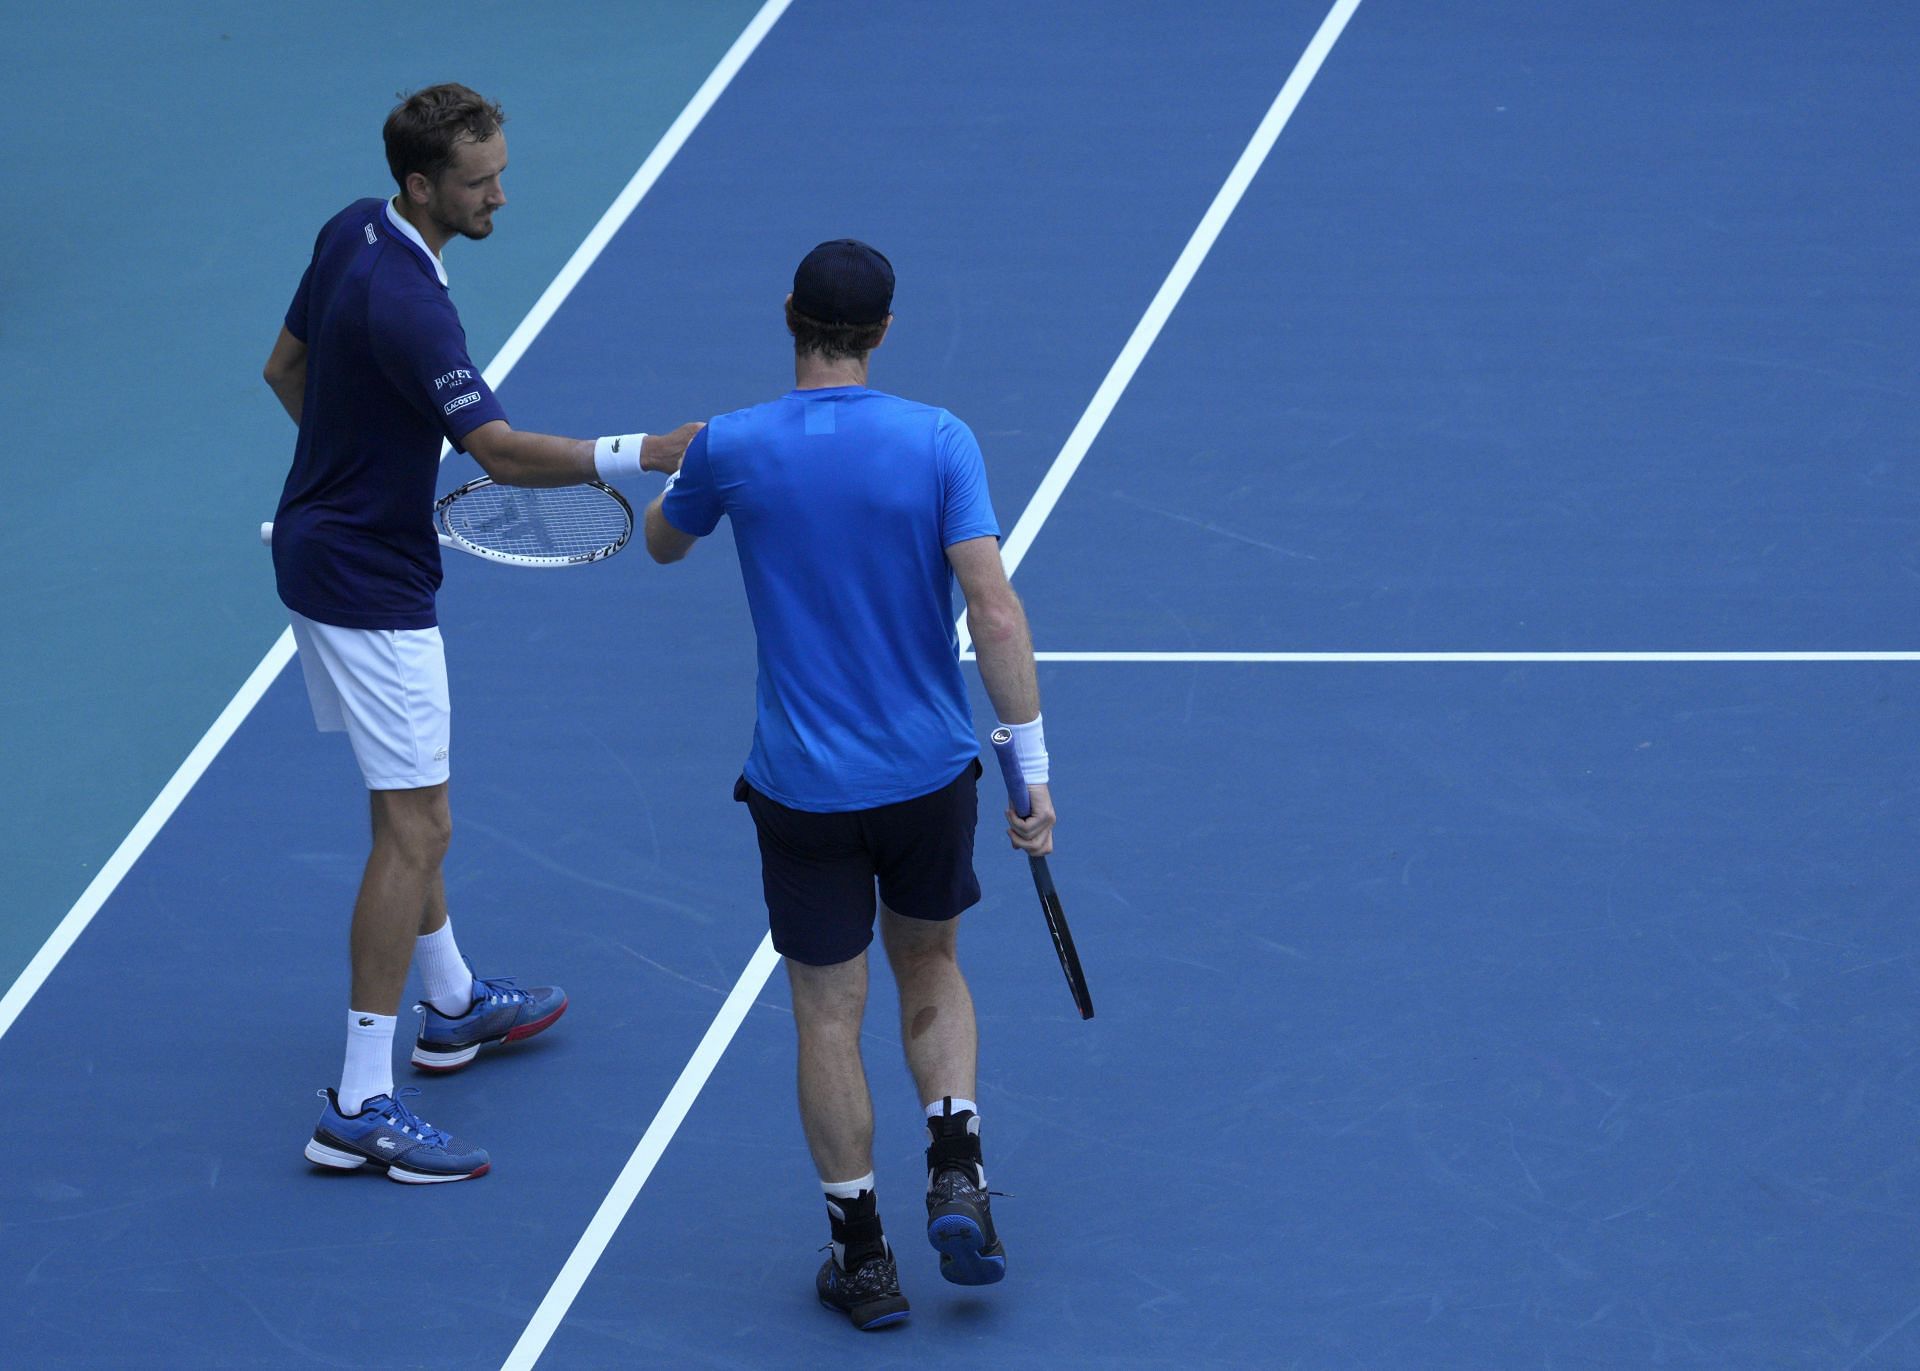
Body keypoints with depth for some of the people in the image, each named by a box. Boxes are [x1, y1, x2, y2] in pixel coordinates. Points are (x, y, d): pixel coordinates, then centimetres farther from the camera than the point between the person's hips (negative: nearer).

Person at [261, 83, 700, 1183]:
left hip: (321, 543, 10)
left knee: (412, 806, 25)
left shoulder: (354, 232, 1)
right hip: (370, 583, -10)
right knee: (415, 829, -9)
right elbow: (503, 451, -36)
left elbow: (287, 364, 15)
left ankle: (453, 1006, 42)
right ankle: (362, 1107, -9)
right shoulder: (406, 306, -30)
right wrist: (640, 455, -43)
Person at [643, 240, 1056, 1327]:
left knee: (831, 1018, 9)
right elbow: (994, 607, -18)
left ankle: (864, 1256, 14)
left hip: (804, 789, -1)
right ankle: (956, 1174, 7)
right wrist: (1034, 772, -14)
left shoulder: (733, 447, -9)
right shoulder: (938, 442, -12)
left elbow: (664, 544, 13)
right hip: (931, 772, 1)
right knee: (931, 969, 24)